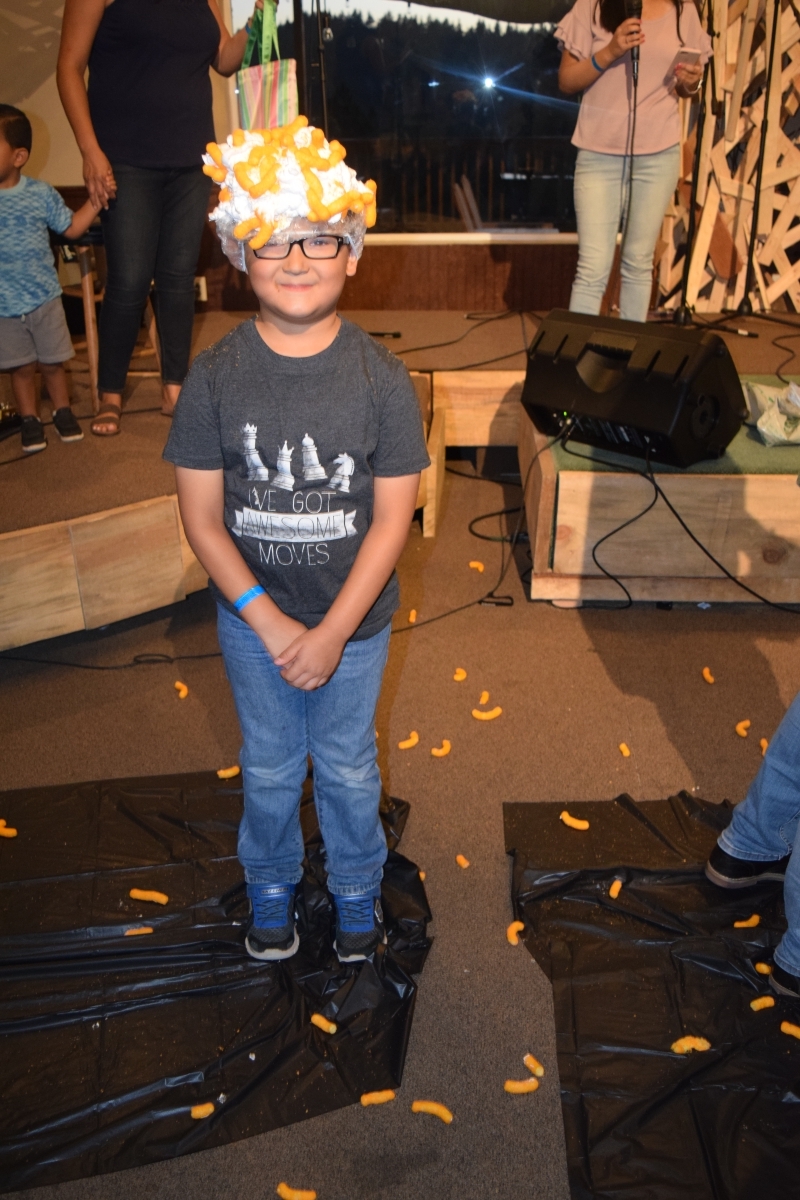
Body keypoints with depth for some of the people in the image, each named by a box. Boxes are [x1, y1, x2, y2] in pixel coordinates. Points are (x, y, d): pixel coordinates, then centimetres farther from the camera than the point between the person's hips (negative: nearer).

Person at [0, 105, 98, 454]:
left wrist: (96, 198, -1)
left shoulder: (40, 193, -3)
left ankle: (62, 411, 32)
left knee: (51, 361, 13)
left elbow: (71, 227, 7)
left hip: (44, 298, 1)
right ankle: (29, 419, 24)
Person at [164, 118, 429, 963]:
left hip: (354, 619, 0)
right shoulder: (215, 376, -12)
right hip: (252, 619, 1)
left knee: (347, 769, 19)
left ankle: (356, 890, 46)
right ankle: (271, 887, 49)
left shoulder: (381, 379, -14)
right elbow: (202, 517, -10)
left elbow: (392, 519, -13)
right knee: (269, 768, 21)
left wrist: (332, 631, -16)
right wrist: (269, 622, -16)